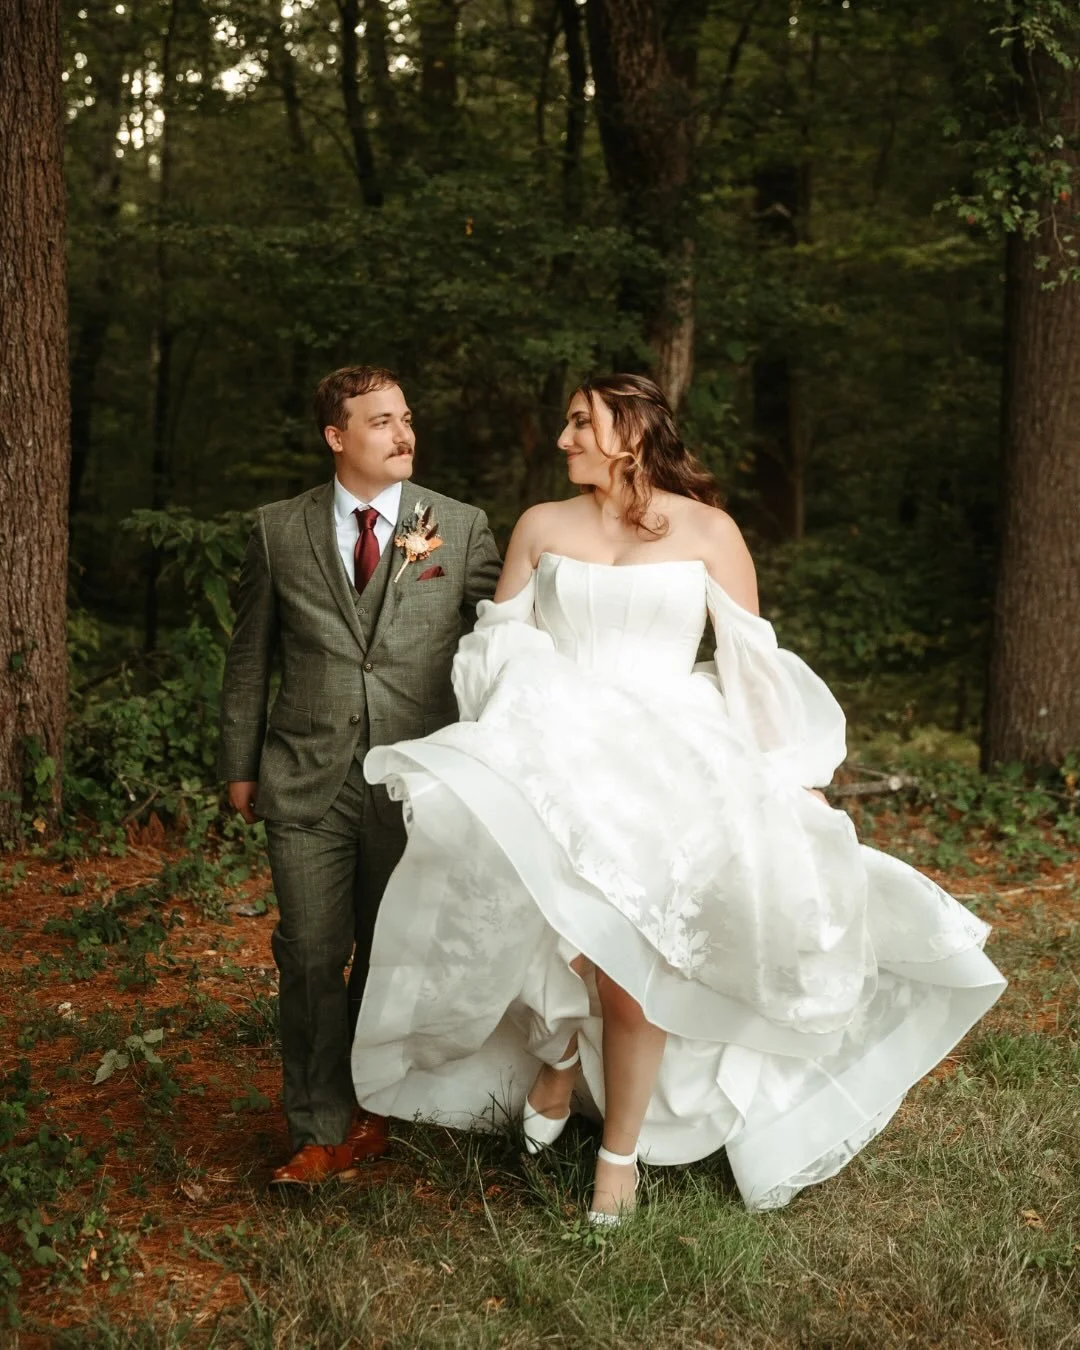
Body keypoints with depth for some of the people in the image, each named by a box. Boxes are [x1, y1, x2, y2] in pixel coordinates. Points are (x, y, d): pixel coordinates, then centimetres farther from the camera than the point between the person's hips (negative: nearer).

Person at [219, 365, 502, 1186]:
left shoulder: (462, 528, 2)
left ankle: (371, 1111, 29)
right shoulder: (279, 531, 5)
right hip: (308, 780, 0)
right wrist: (240, 765, 10)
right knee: (312, 958, 0)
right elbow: (250, 657, 11)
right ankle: (322, 1133, 13)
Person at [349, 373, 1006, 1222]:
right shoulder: (542, 527, 11)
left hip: (668, 762, -1)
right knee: (545, 897, -29)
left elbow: (753, 662, 5)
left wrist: (795, 775, 2)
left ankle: (623, 1150, 9)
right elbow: (499, 641, 11)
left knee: (634, 956, -11)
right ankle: (560, 1051, 0)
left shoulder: (707, 530, 4)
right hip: (555, 758, 1)